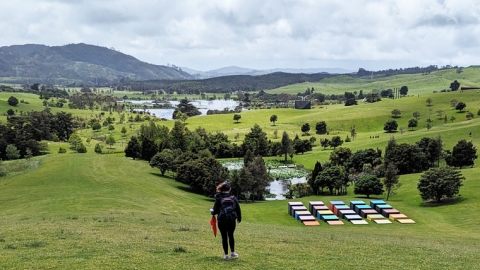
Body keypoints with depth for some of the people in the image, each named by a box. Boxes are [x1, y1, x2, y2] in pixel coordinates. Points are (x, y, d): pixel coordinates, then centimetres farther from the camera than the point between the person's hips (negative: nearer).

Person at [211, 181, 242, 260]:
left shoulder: (219, 198, -7)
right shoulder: (233, 198, -2)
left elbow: (215, 211, -6)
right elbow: (238, 209, 4)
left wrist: (212, 212, 18)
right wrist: (239, 218, 19)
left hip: (222, 221, -2)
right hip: (232, 220, 2)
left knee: (224, 237, 8)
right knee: (231, 236, 19)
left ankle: (226, 254, 11)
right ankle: (233, 252, 19)